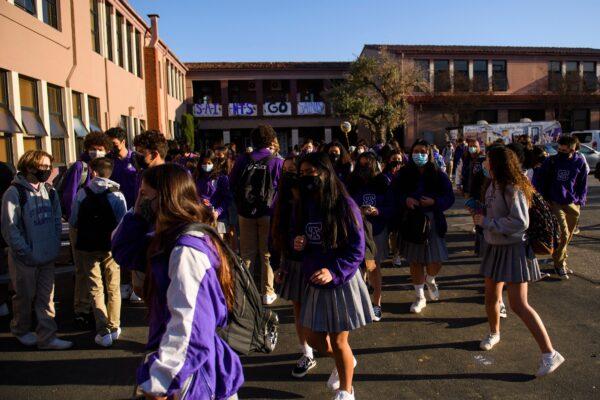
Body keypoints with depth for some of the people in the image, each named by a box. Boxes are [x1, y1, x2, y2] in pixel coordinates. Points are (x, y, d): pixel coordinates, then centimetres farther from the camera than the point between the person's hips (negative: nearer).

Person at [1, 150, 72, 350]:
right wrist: (26, 251, -14)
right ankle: (21, 330, 36)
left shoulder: (49, 191, 5)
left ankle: (47, 337, 16)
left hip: (47, 256, 5)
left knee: (47, 297, 7)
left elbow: (57, 219, 11)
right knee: (25, 296, 13)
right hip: (25, 258, -5)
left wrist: (55, 245, 2)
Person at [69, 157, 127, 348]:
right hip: (111, 246, 0)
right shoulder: (117, 195, -9)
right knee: (113, 288, 14)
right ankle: (114, 328, 20)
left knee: (96, 289, 8)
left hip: (88, 247, 0)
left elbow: (73, 222, 0)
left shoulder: (82, 193, -5)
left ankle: (103, 332, 4)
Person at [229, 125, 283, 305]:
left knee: (247, 252, 13)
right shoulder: (277, 162, -9)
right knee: (267, 253, 9)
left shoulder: (242, 160, -3)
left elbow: (231, 183, 5)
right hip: (268, 212, -1)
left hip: (246, 212, 2)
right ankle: (267, 292, 14)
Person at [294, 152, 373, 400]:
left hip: (341, 282, -6)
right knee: (314, 338, 14)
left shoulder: (344, 205, -16)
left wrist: (334, 271, -29)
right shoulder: (306, 204, 3)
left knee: (338, 342, 7)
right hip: (315, 282, 6)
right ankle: (345, 362, 47)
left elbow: (357, 250, -16)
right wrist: (298, 244, -7)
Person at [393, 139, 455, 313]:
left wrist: (434, 202, -19)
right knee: (415, 261, 8)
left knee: (436, 260, -2)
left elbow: (450, 198, -2)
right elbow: (395, 195, 3)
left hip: (434, 222, 0)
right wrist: (405, 200, -17)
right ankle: (420, 297, 26)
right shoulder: (404, 174, 0)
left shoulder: (438, 175, -3)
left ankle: (430, 280, 36)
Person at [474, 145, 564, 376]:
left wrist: (486, 222, -21)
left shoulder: (512, 189, -21)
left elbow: (520, 222, -26)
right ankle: (494, 333, 42)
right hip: (495, 247, 8)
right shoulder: (494, 186, 4)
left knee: (519, 305, -8)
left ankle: (550, 354, 3)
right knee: (491, 297, 18)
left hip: (513, 249, -8)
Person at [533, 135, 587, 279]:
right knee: (563, 234, -12)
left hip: (572, 205, 3)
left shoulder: (580, 162, 0)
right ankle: (559, 263, 4)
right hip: (555, 203, -2)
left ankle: (561, 262, 27)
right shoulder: (551, 161, -5)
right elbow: (539, 181, 2)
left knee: (568, 236, 11)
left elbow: (583, 184, 9)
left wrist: (580, 201, 3)